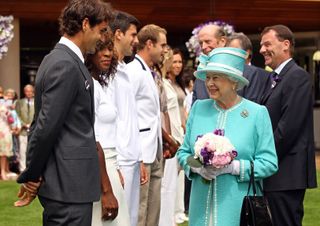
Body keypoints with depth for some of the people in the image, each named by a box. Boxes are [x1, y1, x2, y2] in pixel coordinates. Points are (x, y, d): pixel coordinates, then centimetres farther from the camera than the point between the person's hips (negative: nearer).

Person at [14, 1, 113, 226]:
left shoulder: (59, 59, 15)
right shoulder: (66, 66, -16)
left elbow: (42, 123, 16)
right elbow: (46, 127, -18)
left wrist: (32, 175, 14)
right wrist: (31, 177, -8)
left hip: (65, 181, 10)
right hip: (69, 184, -10)